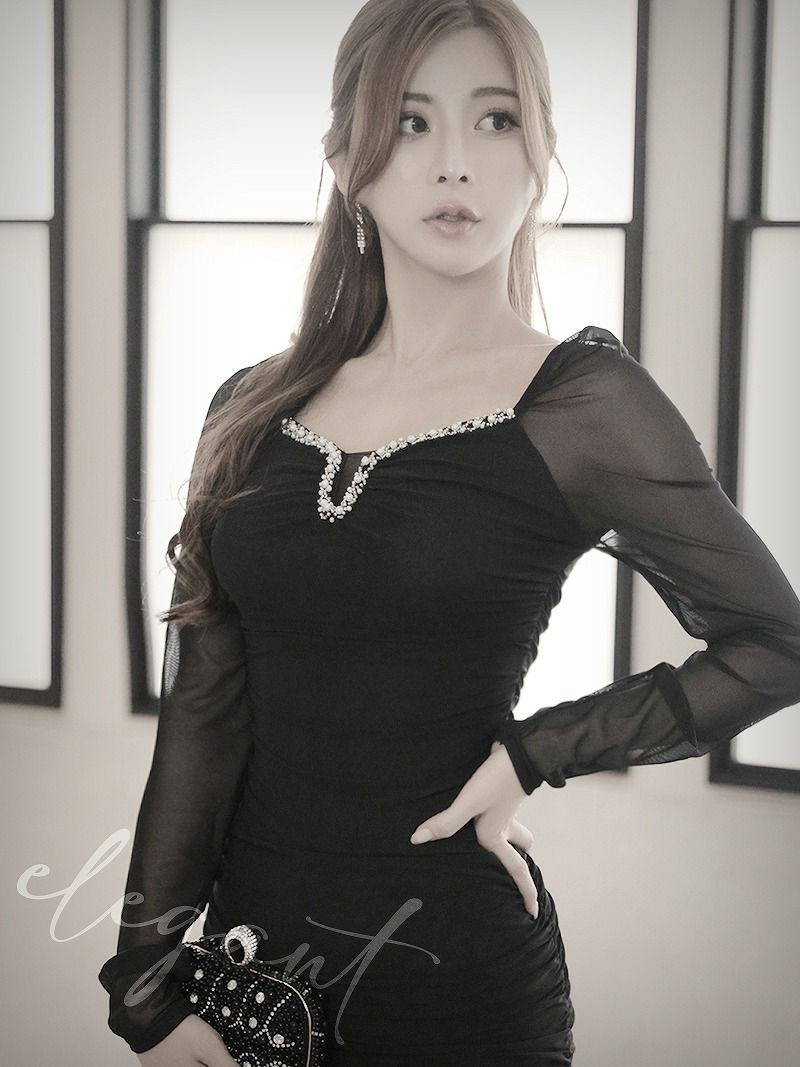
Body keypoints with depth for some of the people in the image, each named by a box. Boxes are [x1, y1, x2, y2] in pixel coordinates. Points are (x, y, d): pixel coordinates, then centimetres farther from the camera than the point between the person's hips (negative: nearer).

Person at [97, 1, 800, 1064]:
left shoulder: (584, 402, -10)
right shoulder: (255, 411, 2)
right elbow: (203, 712, 1)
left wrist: (531, 756, -10)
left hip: (458, 973, -4)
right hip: (250, 944, 4)